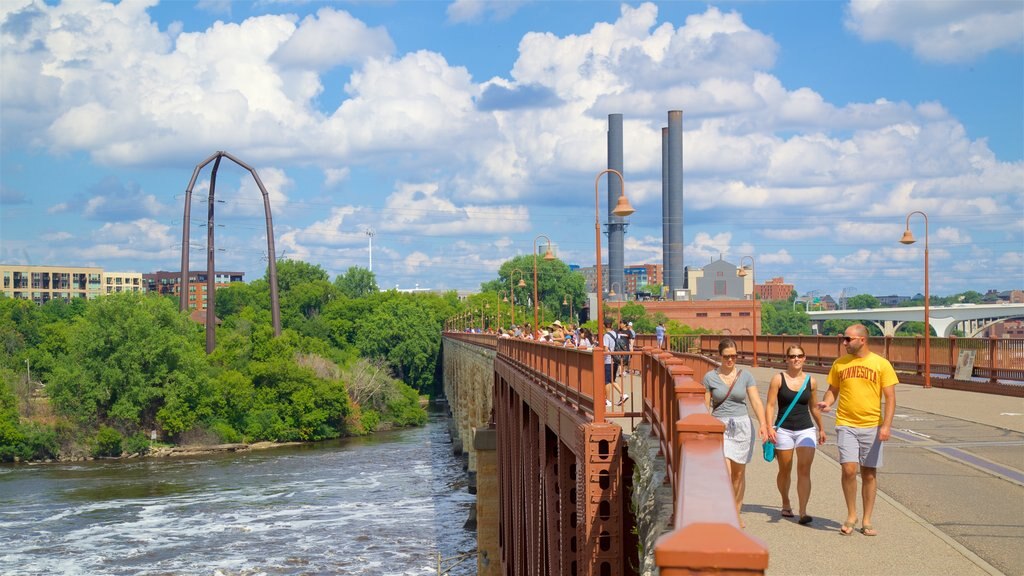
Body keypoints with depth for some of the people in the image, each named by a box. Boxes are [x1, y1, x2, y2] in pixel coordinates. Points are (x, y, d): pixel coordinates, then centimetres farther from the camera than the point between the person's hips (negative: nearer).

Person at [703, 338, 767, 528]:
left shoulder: (745, 376, 5)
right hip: (719, 427, -2)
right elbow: (705, 406, 2)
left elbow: (756, 401, -2)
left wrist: (762, 423, -15)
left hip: (742, 426, 2)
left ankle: (736, 514, 23)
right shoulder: (710, 377, 1)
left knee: (739, 473, 9)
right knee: (725, 473, -14)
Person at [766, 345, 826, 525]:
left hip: (806, 430, 1)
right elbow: (770, 405, -6)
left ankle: (803, 512, -14)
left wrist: (821, 428, 24)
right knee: (785, 471, 11)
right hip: (783, 430, -1)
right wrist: (769, 427, -18)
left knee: (804, 471, -11)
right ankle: (786, 504, 34)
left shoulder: (811, 381, 6)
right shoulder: (778, 379, -2)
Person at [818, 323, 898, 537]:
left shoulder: (881, 364, -1)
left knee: (869, 473, 6)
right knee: (849, 469, -12)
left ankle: (867, 521, 17)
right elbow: (832, 390, 15)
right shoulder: (839, 364, 6)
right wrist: (827, 403, -8)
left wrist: (886, 425, -12)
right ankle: (851, 515, 7)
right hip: (846, 425, 1)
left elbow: (890, 397, -2)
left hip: (872, 426, -1)